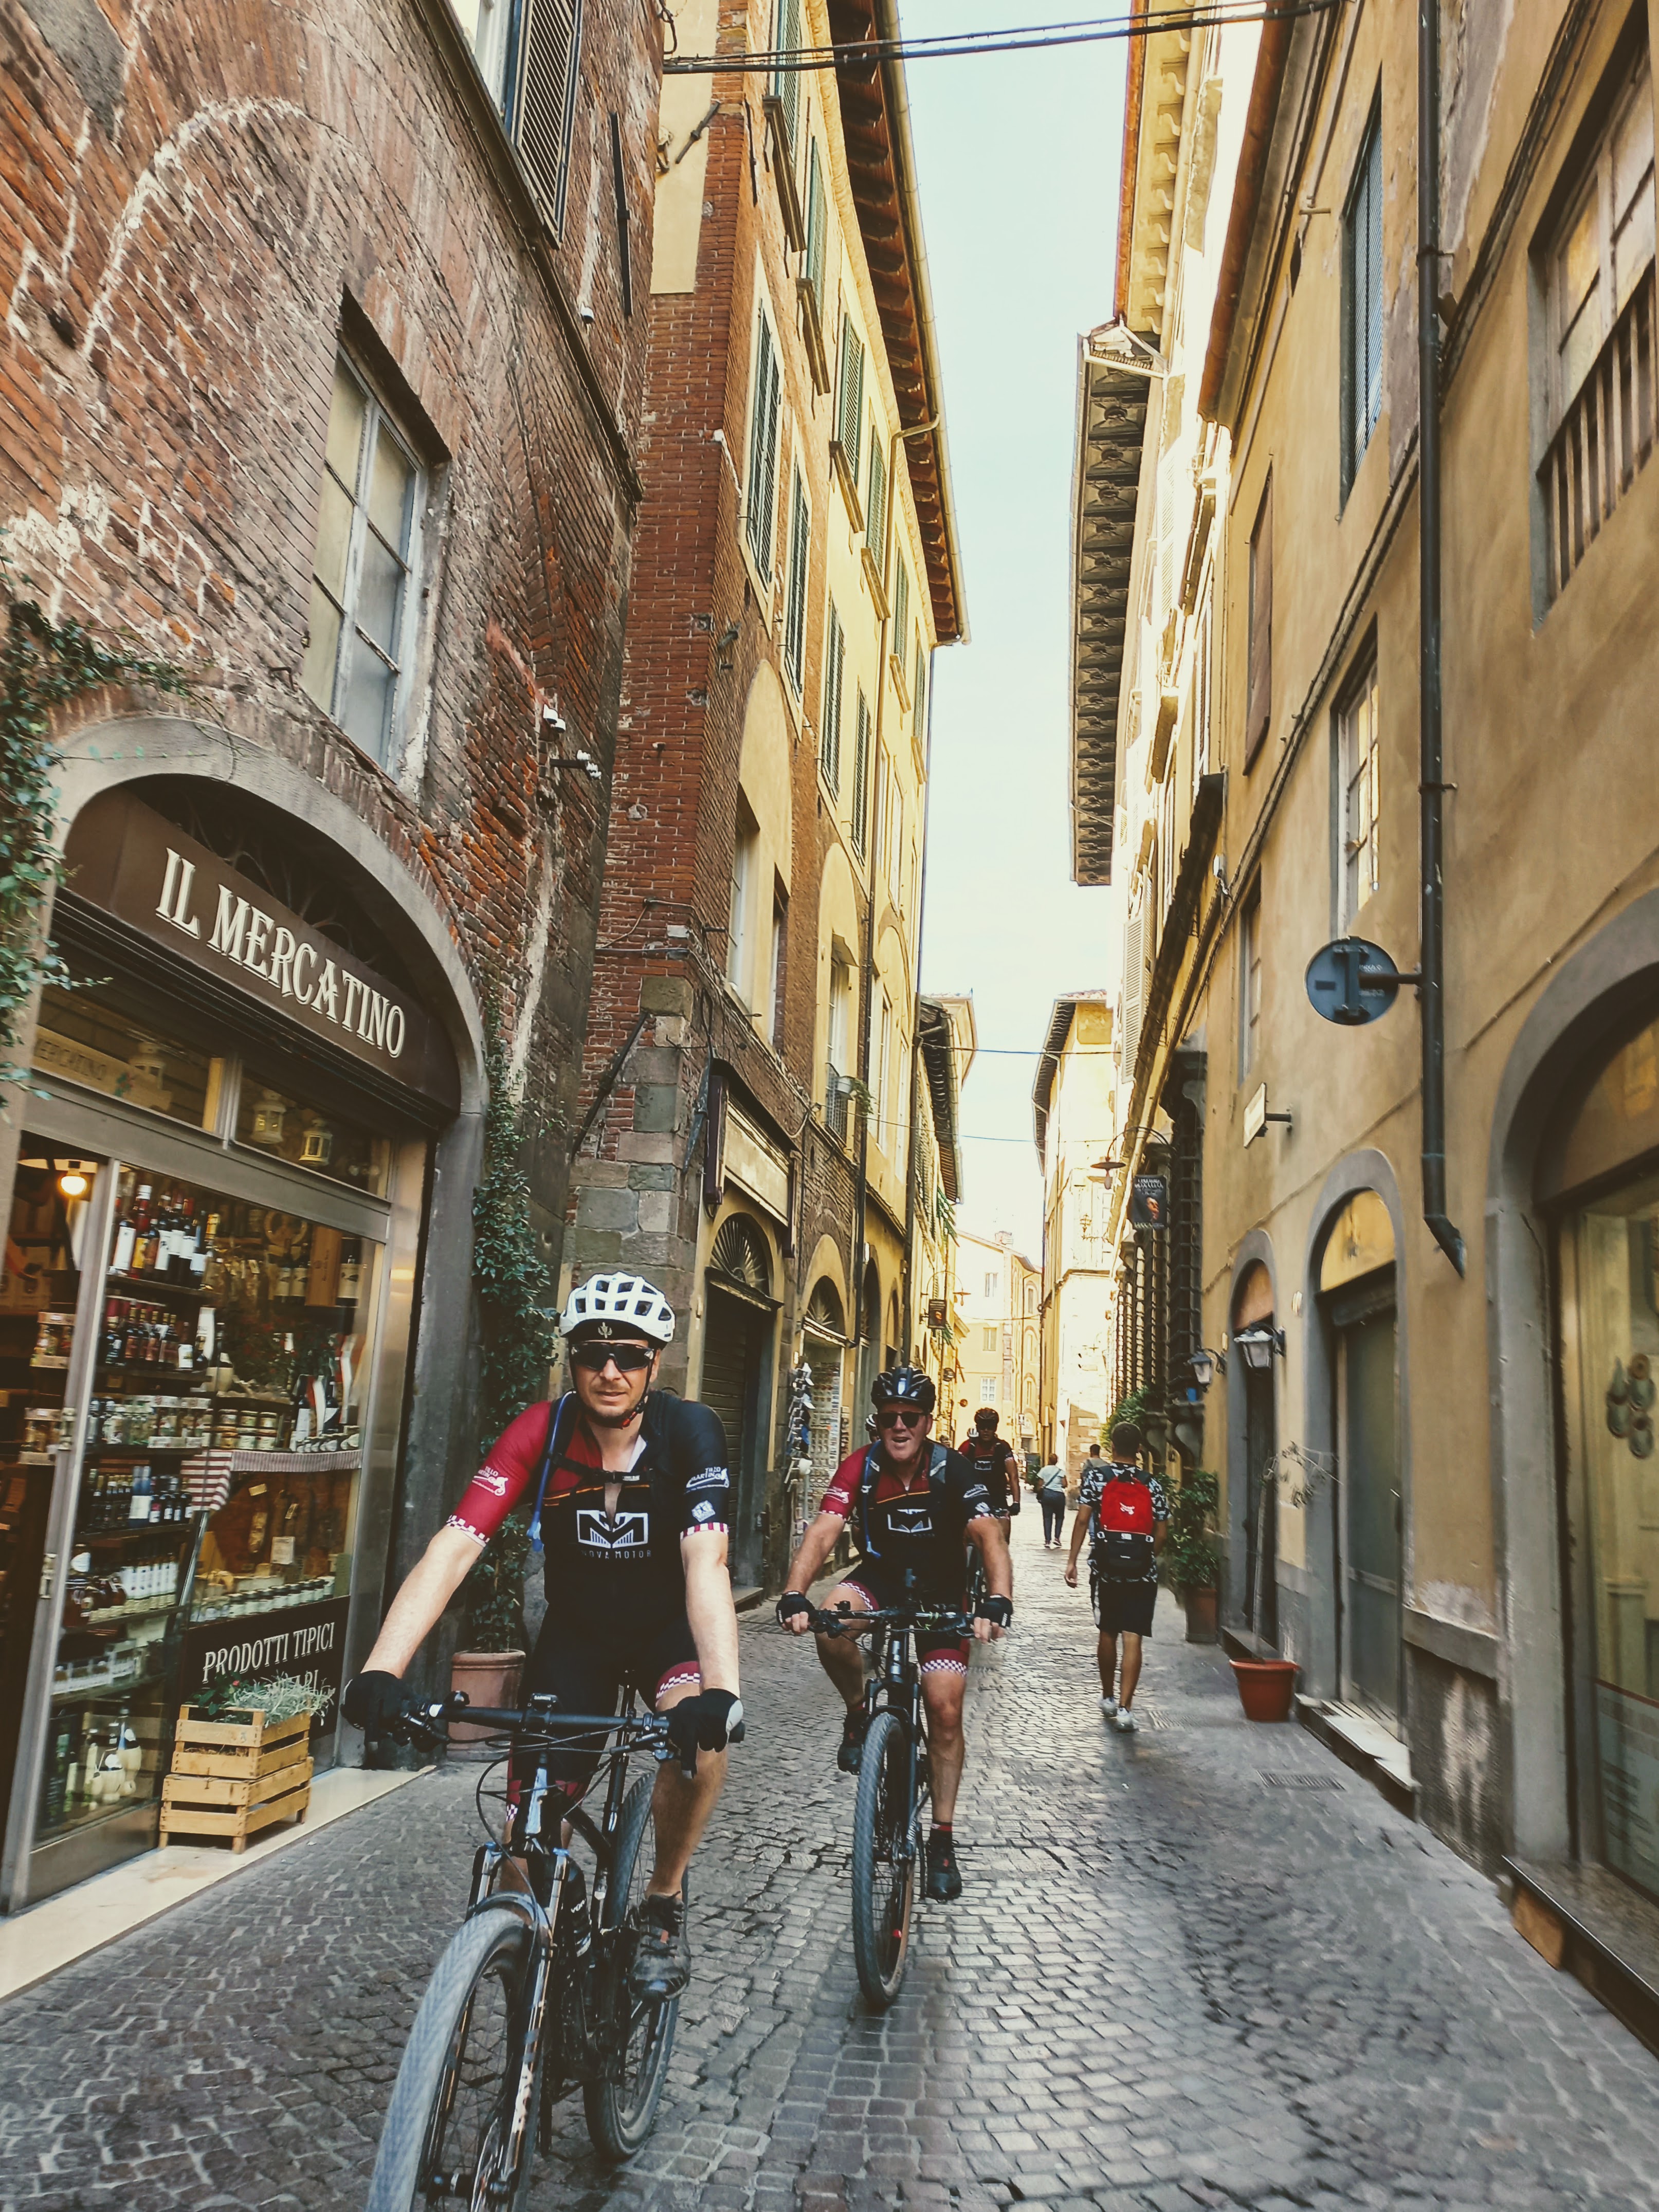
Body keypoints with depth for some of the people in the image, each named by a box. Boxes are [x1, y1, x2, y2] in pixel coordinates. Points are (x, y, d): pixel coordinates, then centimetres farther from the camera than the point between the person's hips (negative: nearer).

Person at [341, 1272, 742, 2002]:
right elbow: (453, 1547, -31)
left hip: (668, 1626, -1)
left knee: (703, 1729, -31)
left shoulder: (689, 1431, -25)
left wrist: (722, 1690, -52)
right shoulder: (541, 1431, -23)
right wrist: (381, 1671, -44)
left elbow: (705, 1561, -36)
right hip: (576, 1630, 2)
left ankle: (663, 1902, -4)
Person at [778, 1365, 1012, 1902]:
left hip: (940, 1593, -1)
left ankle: (942, 1838, 8)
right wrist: (794, 1596, -45)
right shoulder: (860, 1468, -18)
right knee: (832, 1623, -32)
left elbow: (989, 1537, -31)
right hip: (880, 1578, 1)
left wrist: (998, 1602, -49)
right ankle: (860, 1713, -2)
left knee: (945, 1710, -10)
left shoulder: (952, 1471, -21)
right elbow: (823, 1533, -28)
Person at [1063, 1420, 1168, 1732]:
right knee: (1132, 1639, -2)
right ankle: (1124, 1708, -9)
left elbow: (1083, 1520, -9)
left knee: (1108, 1633, 16)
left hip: (1106, 1567, 0)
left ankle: (1108, 1698, 30)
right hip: (1143, 1572, 0)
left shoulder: (1097, 1477, -2)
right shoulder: (1152, 1484, 3)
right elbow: (1161, 1534, 4)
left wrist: (1072, 1560, -5)